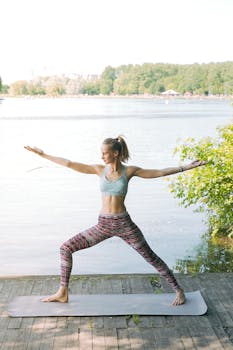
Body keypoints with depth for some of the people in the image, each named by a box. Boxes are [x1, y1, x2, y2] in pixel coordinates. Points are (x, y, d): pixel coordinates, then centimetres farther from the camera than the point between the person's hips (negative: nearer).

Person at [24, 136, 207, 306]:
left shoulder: (129, 171, -5)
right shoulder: (100, 169, 1)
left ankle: (179, 290, 20)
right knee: (66, 248, -3)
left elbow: (160, 172, -3)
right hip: (103, 224, 3)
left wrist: (186, 167, -7)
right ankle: (63, 293, 10)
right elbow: (70, 164, 2)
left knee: (151, 257, 2)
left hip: (124, 224, -3)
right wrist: (44, 155, 2)